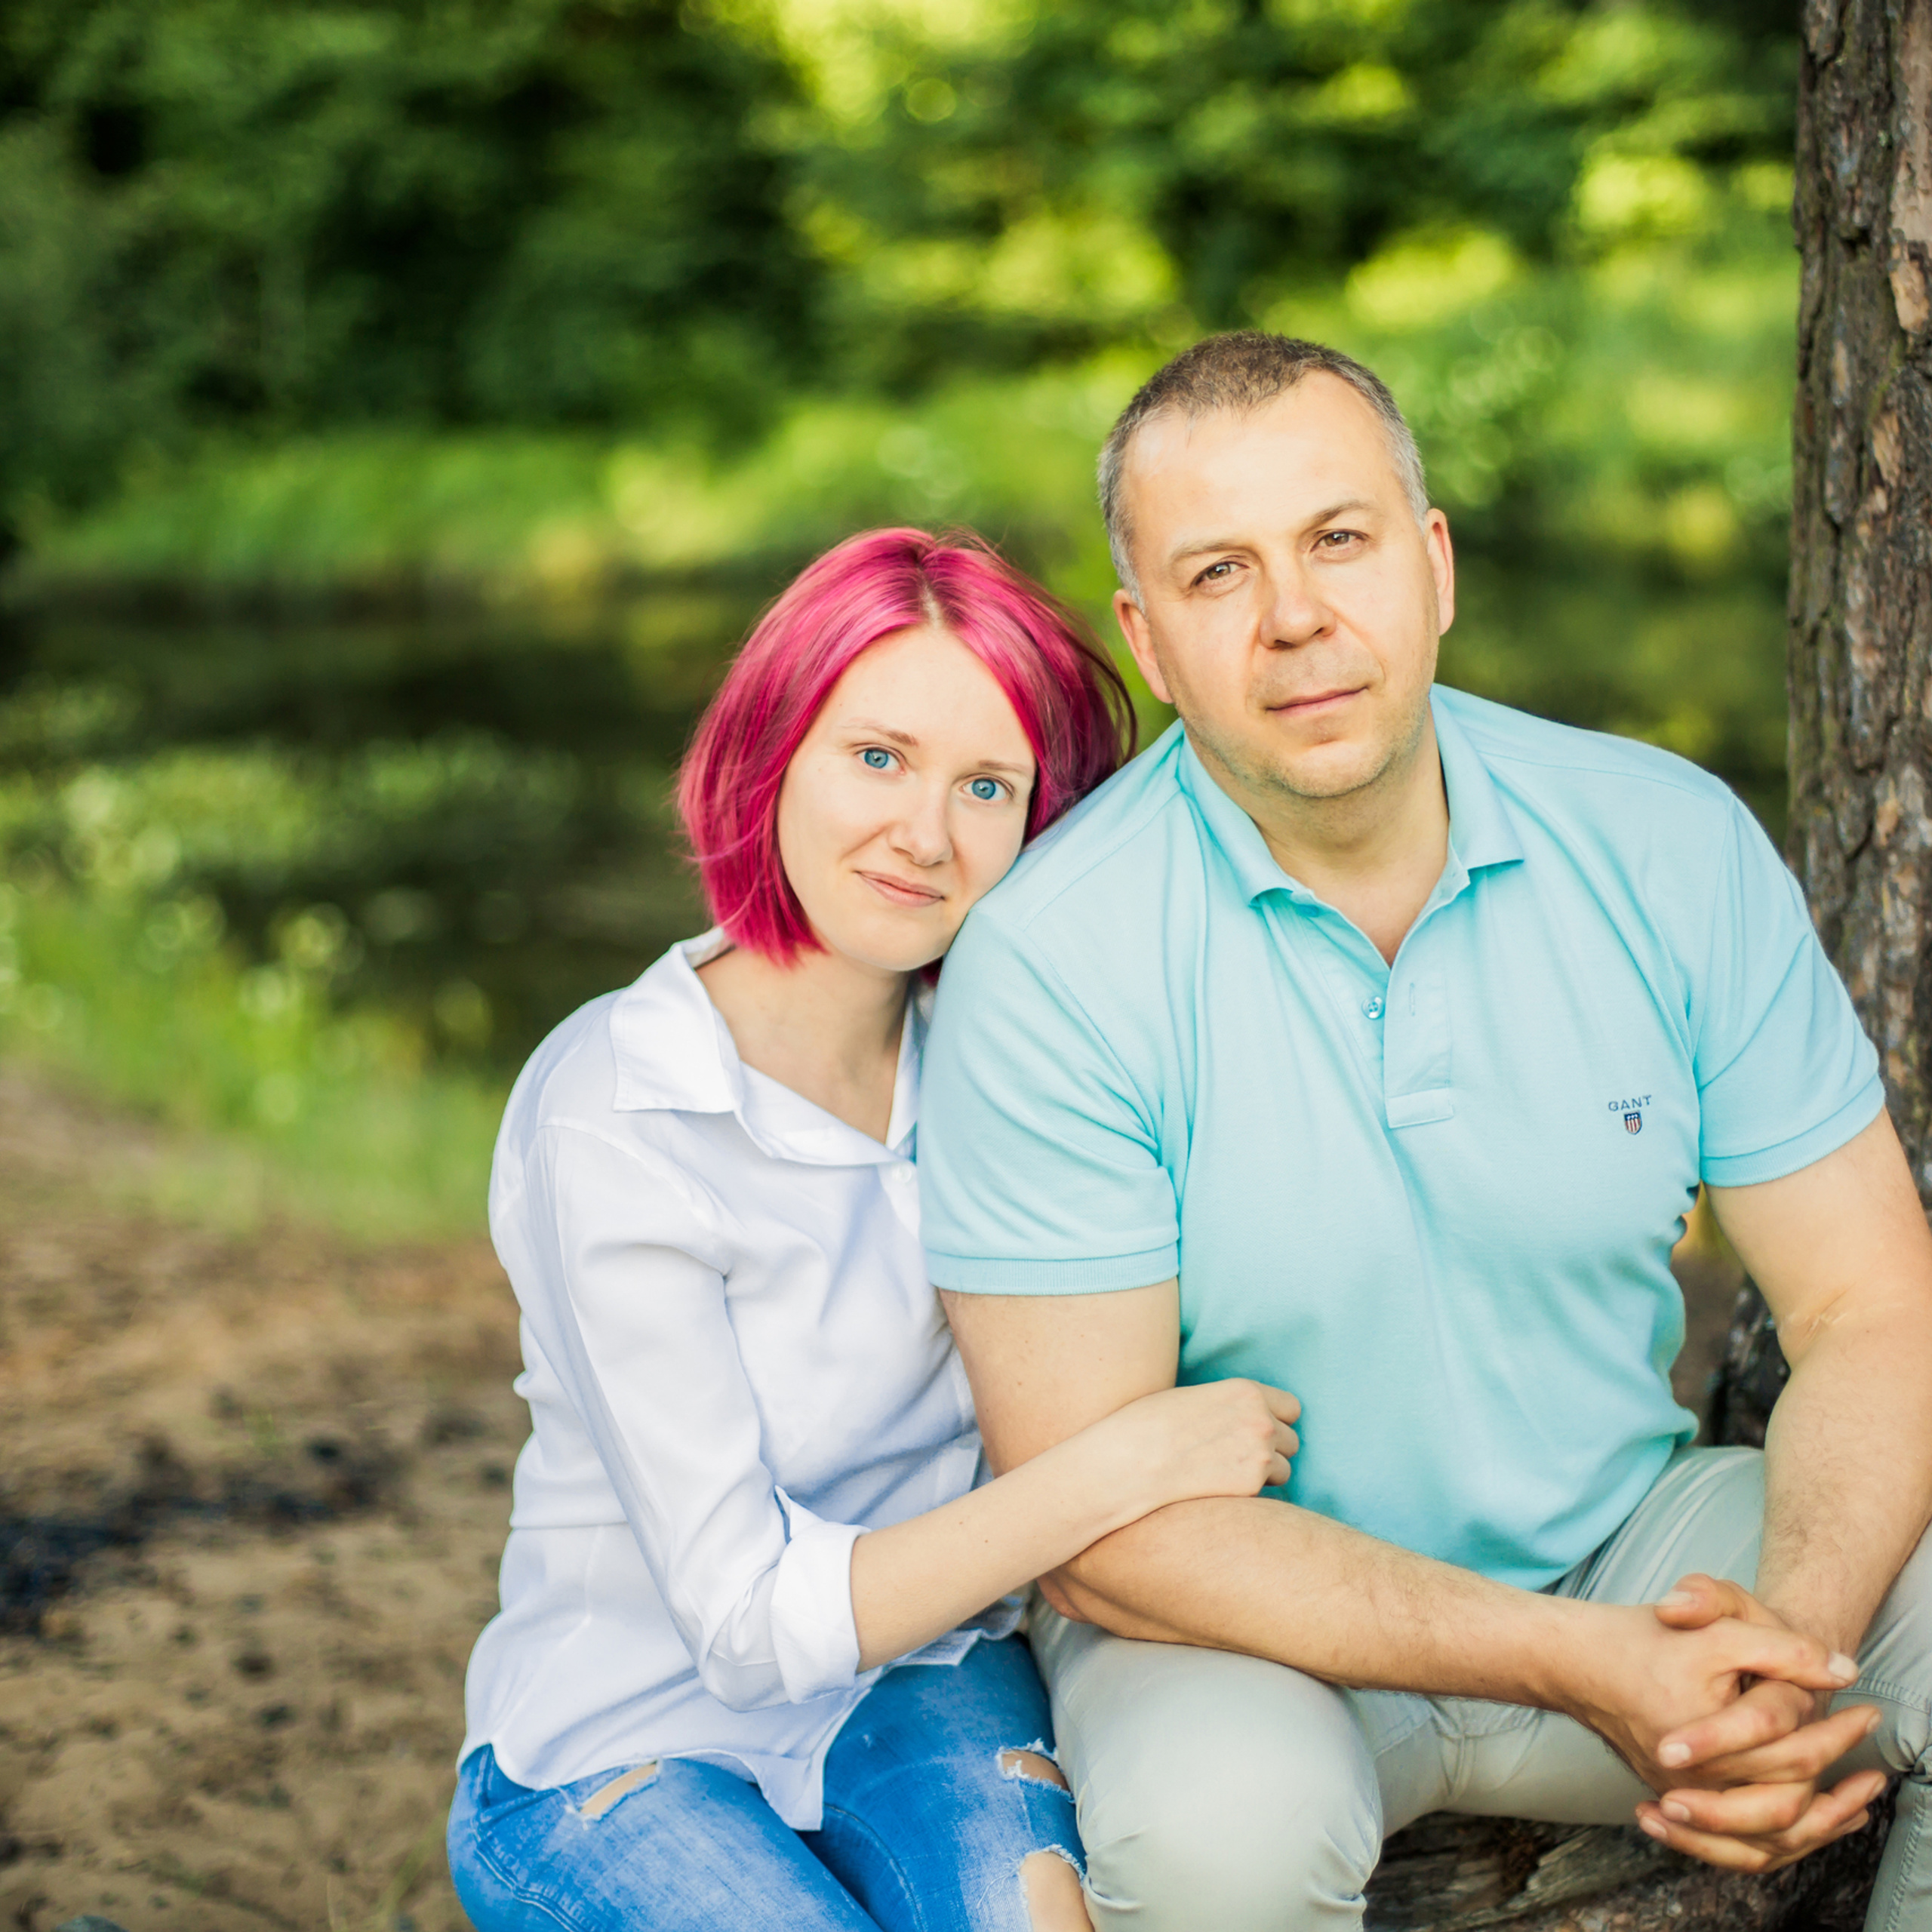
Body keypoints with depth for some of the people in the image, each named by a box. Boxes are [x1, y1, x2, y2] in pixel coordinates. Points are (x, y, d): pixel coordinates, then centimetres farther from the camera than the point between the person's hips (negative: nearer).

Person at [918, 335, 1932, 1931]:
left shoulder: (1673, 844, -7)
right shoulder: (1051, 959, -18)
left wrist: (1794, 1637, -25)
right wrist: (1576, 1665, -27)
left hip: (1630, 1544, 4)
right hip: (1255, 1615, -3)